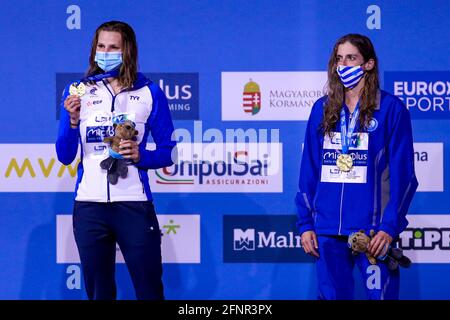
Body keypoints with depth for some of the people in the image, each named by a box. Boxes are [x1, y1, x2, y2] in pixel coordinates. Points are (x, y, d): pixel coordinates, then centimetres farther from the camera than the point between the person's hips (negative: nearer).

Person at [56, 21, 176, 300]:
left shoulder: (150, 93, 2)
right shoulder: (77, 91, 6)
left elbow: (169, 152, 5)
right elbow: (65, 156, 3)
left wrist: (140, 156, -14)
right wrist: (73, 120, -13)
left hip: (134, 204, -2)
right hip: (89, 204, 2)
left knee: (149, 290, -1)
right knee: (98, 290, 9)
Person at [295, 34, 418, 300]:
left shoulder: (391, 108, -2)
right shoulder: (322, 109, 10)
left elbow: (403, 175, -5)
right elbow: (309, 171, 12)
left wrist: (390, 227, -13)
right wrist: (305, 223, 5)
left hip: (373, 230, -4)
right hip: (327, 230, 4)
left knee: (380, 294, -5)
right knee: (332, 295, 8)